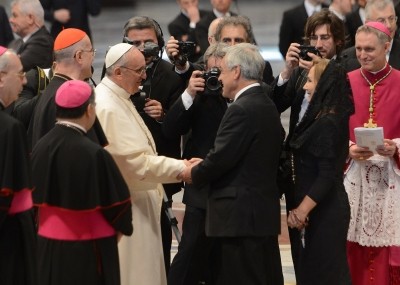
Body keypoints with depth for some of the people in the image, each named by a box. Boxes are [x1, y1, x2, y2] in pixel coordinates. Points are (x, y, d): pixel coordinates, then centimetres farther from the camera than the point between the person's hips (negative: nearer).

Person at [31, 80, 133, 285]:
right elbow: (117, 200, -12)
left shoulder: (40, 147, -4)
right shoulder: (93, 154, -22)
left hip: (48, 246, 6)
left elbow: (36, 197, 7)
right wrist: (120, 227, 8)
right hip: (88, 249, -6)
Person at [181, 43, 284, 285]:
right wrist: (204, 165, 9)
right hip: (264, 210, 10)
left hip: (240, 214, -10)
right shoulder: (266, 106, 13)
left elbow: (221, 158, -18)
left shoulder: (241, 110, -17)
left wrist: (193, 174, 1)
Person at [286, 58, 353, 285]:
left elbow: (327, 176, -22)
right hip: (323, 209, 9)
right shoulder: (332, 119, 10)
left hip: (323, 211, -9)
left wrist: (302, 210, -18)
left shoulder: (327, 124, -18)